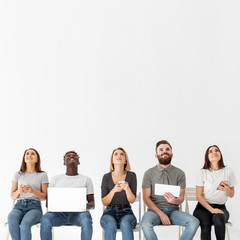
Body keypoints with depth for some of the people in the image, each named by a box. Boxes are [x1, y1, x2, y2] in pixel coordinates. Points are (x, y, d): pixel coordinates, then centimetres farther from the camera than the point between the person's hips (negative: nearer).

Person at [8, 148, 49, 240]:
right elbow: (12, 196, 15)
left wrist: (32, 191, -12)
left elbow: (44, 196, 7)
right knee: (11, 218, -36)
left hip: (34, 206, -2)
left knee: (25, 223, -36)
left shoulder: (42, 175, 11)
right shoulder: (18, 174, 17)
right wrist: (19, 191, -8)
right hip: (19, 205, 2)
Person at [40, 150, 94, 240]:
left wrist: (87, 205, -14)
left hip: (78, 212, -1)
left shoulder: (86, 179, 16)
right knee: (45, 220, -33)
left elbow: (92, 204, 11)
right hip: (59, 212, 1)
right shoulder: (55, 179, 20)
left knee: (86, 220, -37)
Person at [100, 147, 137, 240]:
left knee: (125, 224, -35)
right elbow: (104, 202, -1)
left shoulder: (131, 175, 1)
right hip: (110, 212, 0)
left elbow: (132, 200, -2)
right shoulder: (106, 177, 2)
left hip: (126, 212, 0)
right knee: (111, 225, -35)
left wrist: (127, 188, -24)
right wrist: (113, 190, -20)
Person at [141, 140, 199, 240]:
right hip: (155, 210, -1)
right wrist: (160, 213, -13)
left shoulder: (179, 173, 7)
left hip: (173, 210, 2)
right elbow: (146, 198, 0)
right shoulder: (149, 173, 4)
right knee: (145, 224, -35)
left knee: (194, 222, -26)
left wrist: (175, 201, -21)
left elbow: (181, 197, 5)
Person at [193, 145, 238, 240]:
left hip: (220, 207, 1)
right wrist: (211, 209, -16)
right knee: (205, 223, -34)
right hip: (203, 207, -1)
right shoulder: (203, 172, 1)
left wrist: (226, 189, -11)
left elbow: (231, 195, 13)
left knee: (218, 218, -36)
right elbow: (199, 196, -1)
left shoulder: (228, 171, 6)